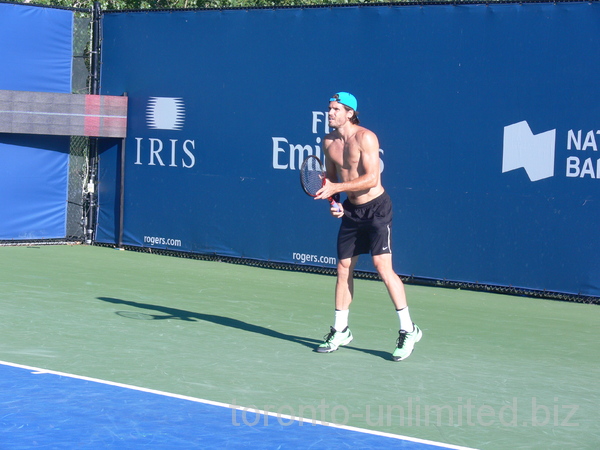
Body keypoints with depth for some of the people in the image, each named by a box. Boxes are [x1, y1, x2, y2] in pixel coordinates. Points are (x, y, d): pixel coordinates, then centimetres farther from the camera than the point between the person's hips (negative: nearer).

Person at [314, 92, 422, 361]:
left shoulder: (365, 138, -17)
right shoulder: (328, 142, 4)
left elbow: (371, 178, -23)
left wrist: (336, 188, -26)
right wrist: (333, 201, -1)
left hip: (376, 207, -7)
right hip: (350, 210, 7)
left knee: (382, 265, -16)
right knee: (344, 268, 8)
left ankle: (408, 330, -10)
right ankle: (340, 331, 20)